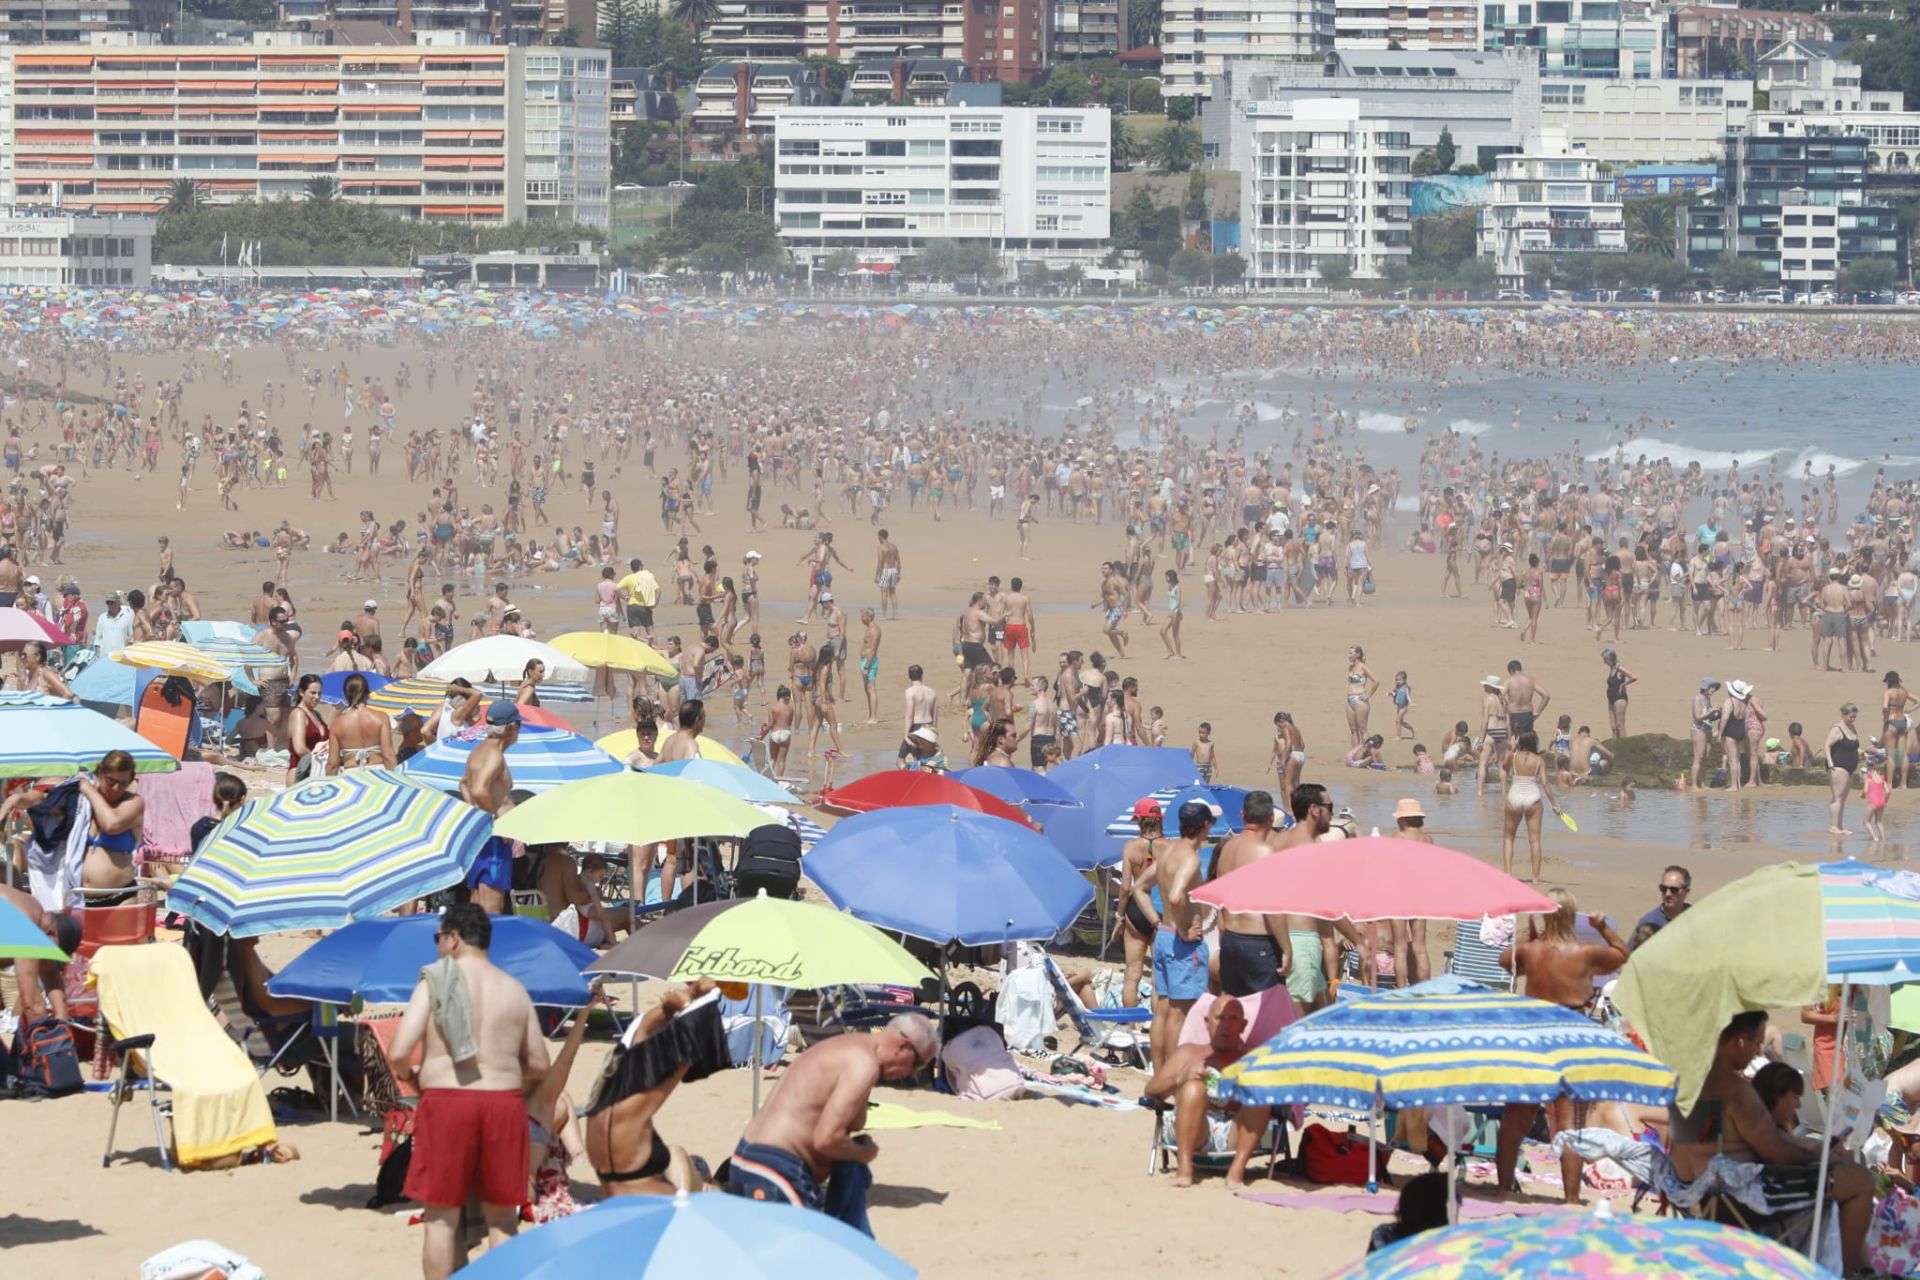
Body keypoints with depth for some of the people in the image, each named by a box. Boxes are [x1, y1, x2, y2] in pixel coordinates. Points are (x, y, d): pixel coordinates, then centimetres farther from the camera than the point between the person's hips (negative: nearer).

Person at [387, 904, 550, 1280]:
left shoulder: (435, 982, -3)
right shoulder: (515, 990, 10)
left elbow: (397, 1054, -10)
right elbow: (539, 1065, 13)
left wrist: (407, 1073, 11)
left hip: (447, 1103, -3)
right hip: (504, 1103, 3)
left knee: (442, 1218, 3)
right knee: (501, 1219, 10)